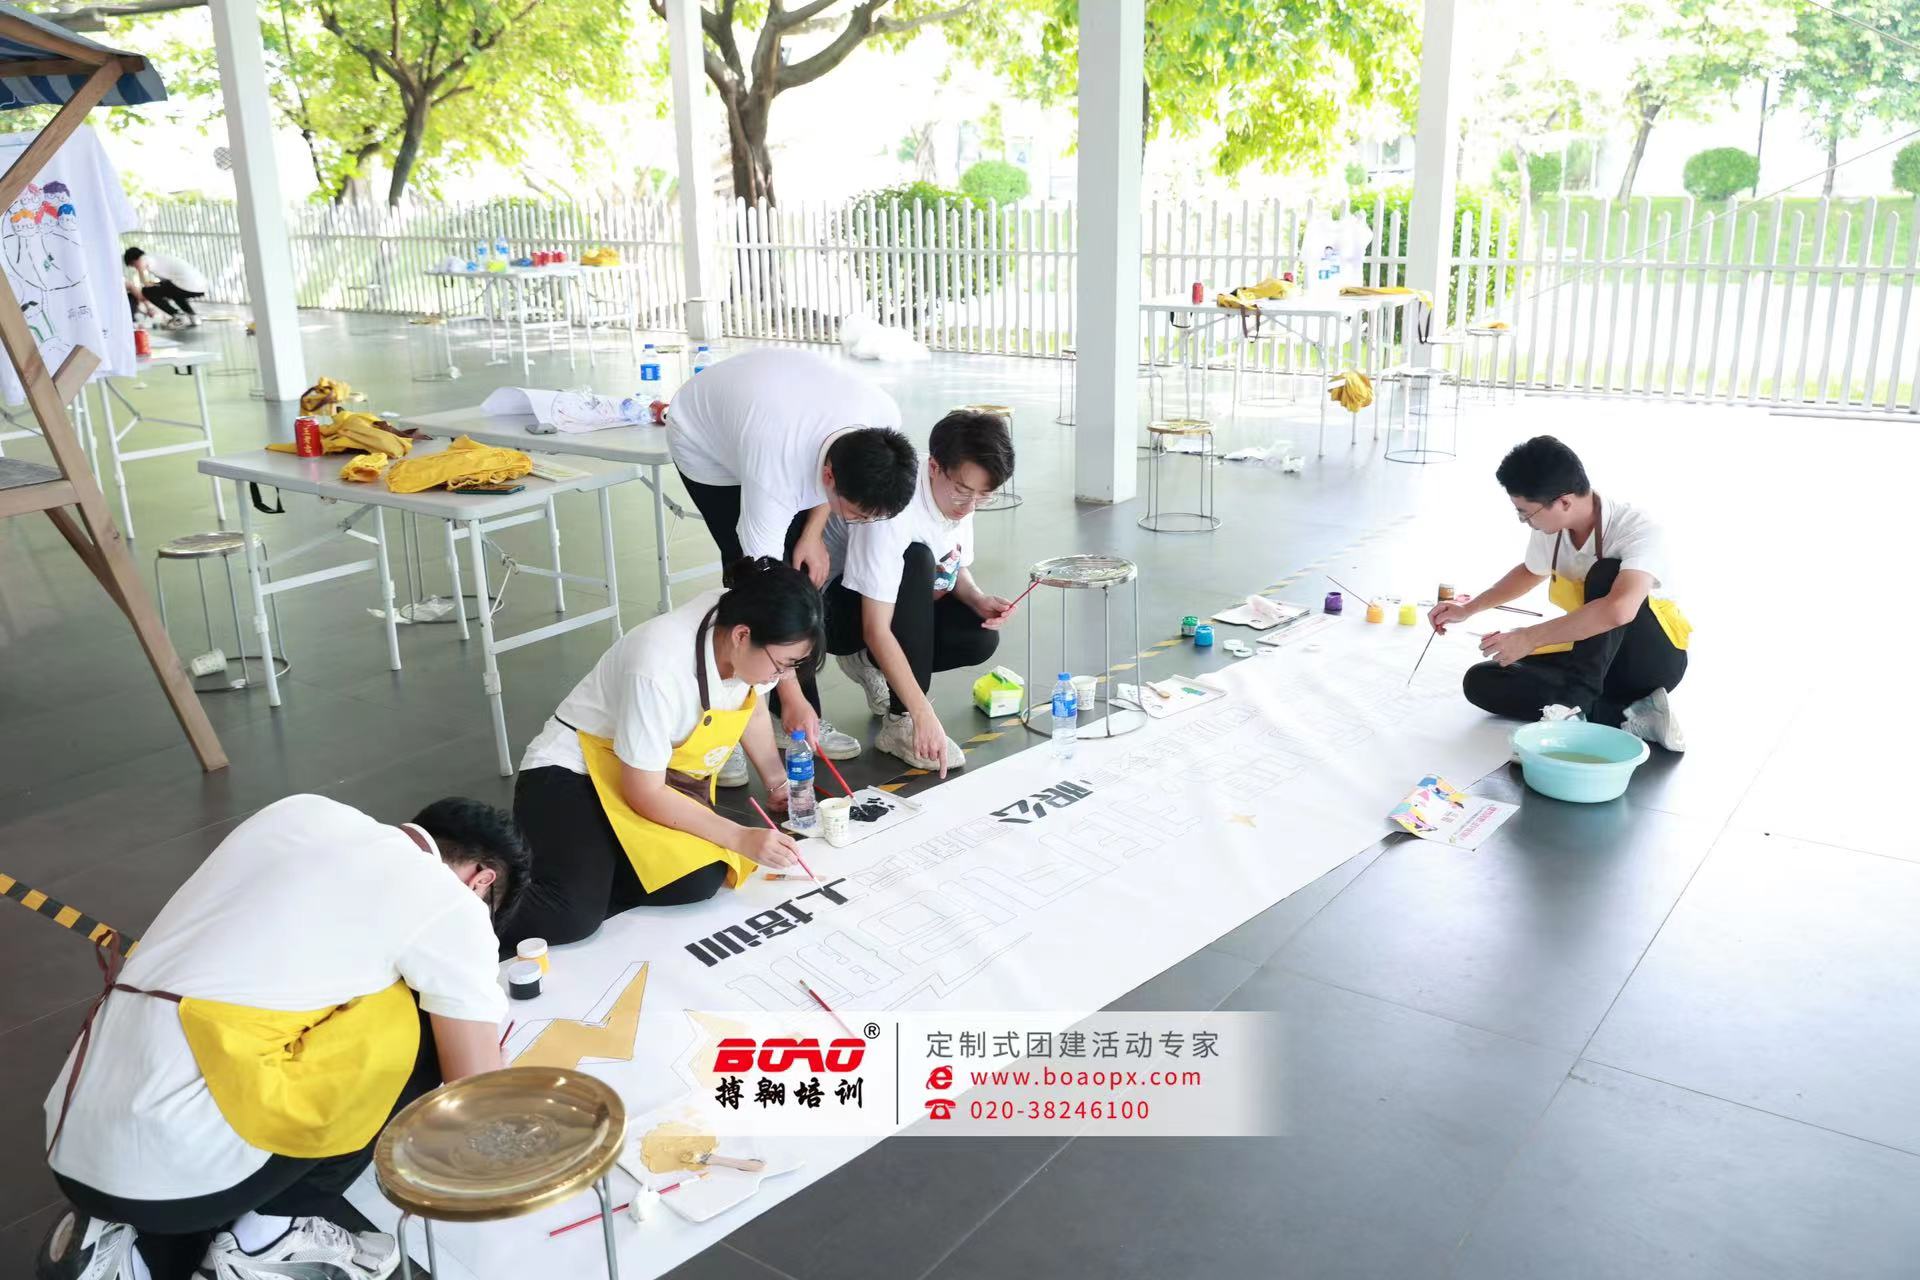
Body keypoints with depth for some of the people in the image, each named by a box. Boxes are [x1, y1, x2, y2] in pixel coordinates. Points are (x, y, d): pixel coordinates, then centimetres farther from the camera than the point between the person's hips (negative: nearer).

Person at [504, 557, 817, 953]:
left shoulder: (741, 623, -14)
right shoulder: (660, 669, -34)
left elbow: (752, 706, 10)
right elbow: (644, 794, -24)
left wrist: (777, 780, 2)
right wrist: (742, 838, -24)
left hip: (669, 775, 7)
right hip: (571, 772, -7)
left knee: (699, 882, -23)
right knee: (569, 917, -30)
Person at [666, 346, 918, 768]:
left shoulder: (885, 418, -31)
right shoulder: (774, 474, -45)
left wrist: (814, 532, -13)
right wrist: (791, 699, -33)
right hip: (706, 444, -5)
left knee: (803, 574, -3)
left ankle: (803, 717, 7)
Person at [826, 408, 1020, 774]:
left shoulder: (960, 498, -12)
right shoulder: (894, 508, -35)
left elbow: (957, 568, 8)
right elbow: (876, 629, -37)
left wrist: (978, 600, -16)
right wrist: (923, 715, -41)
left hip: (899, 601, 7)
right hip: (834, 607, -7)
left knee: (980, 639, -18)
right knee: (917, 561, -35)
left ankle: (870, 664, 8)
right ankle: (901, 725, -28)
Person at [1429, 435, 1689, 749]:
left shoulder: (1639, 530, -27)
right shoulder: (1549, 529, -7)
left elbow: (1618, 610, -47)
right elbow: (1530, 572, 19)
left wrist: (1530, 638, -40)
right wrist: (1469, 608, 13)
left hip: (1653, 660, -7)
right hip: (1596, 657, 7)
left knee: (1605, 573, -33)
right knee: (1481, 681, -13)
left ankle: (1576, 702, -32)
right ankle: (1624, 718, -21)